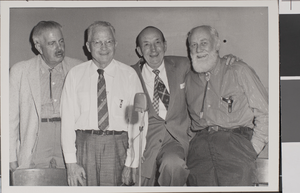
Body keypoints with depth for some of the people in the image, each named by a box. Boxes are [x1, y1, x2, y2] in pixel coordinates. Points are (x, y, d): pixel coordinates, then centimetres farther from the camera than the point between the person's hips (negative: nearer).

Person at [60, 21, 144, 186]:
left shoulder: (129, 75, 3)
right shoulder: (75, 75, 6)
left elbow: (136, 120, 0)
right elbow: (67, 119, 2)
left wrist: (131, 163, -6)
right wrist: (71, 162, -5)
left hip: (117, 147, 0)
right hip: (84, 144, 1)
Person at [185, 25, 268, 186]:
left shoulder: (239, 71, 12)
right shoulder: (189, 79, 23)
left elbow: (264, 113, 7)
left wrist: (252, 149, -3)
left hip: (235, 141, -2)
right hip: (200, 146, 3)